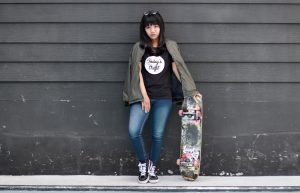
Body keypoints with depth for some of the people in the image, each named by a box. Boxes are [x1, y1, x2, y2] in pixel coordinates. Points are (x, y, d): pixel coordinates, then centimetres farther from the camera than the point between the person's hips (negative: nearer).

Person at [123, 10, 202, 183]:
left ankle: (152, 169, 20)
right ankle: (143, 163, 8)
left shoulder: (170, 47, 4)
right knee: (134, 131, -16)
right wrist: (144, 97, -9)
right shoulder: (138, 48, 3)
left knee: (158, 135, 2)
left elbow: (177, 70, 5)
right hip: (142, 96, 0)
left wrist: (191, 91, 1)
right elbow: (137, 74, -2)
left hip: (164, 98, 0)